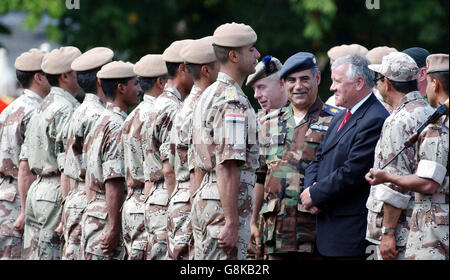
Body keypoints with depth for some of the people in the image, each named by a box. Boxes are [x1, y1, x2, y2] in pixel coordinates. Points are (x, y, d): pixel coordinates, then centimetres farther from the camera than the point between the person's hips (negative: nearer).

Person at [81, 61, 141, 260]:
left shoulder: (100, 123, 18)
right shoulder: (118, 126, -13)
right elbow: (114, 182, -19)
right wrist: (114, 229, -20)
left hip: (92, 215, 10)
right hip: (107, 220, -10)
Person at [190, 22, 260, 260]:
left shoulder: (209, 95, 17)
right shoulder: (232, 102, -14)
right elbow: (227, 166, -21)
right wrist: (231, 223, -22)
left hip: (204, 202, 10)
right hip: (226, 204, -10)